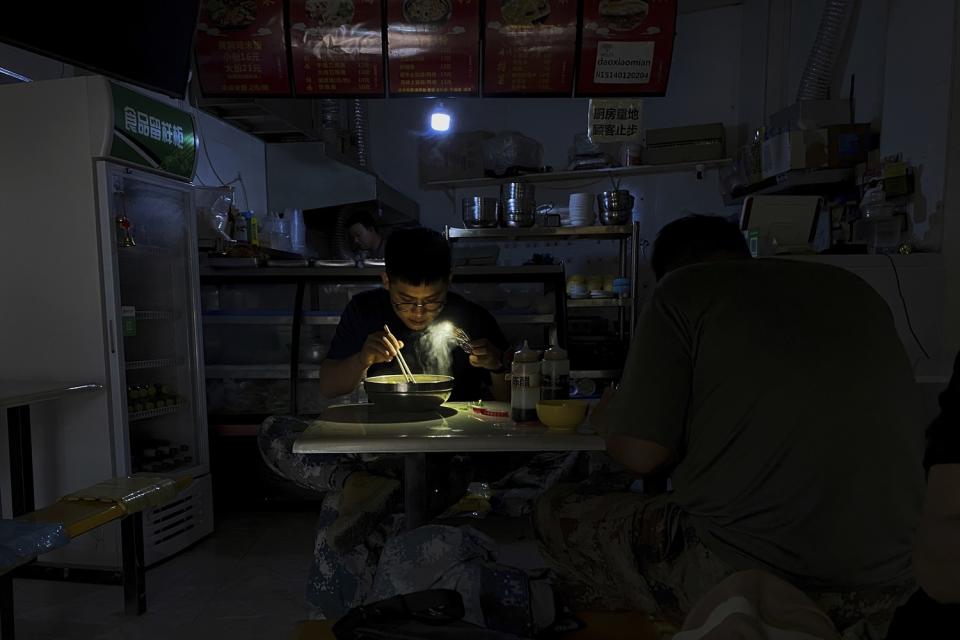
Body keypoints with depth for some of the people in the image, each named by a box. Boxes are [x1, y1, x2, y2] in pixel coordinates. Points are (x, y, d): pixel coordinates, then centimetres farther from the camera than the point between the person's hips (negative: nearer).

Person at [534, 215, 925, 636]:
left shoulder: (681, 290, -3)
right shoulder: (856, 291, 15)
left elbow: (640, 455, -9)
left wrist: (609, 419, 13)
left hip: (745, 573, -6)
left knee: (558, 514, 15)